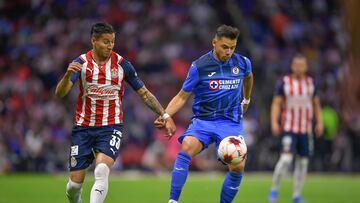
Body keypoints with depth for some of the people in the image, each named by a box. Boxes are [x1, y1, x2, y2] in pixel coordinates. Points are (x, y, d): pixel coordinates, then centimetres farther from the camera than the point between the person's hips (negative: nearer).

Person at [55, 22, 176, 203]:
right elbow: (59, 93, -15)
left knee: (102, 170, -27)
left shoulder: (121, 64, -3)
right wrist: (68, 74, -35)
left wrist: (165, 115, 1)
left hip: (111, 127, -1)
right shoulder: (81, 63, -6)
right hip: (84, 127, 1)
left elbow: (144, 93, 6)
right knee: (75, 182, 0)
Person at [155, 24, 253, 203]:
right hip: (203, 120, -2)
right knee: (186, 148, -31)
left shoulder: (242, 63, 1)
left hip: (231, 123, 2)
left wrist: (246, 100, 39)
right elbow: (182, 96, 0)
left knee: (238, 166, -17)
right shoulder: (199, 66, -7)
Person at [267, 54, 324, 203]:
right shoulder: (284, 82, -3)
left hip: (305, 129, 4)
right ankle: (274, 189, -3)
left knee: (303, 162, 4)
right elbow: (276, 104, -4)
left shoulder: (310, 83, 8)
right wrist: (274, 122, -16)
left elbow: (316, 104, 16)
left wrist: (319, 122, 6)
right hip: (288, 128, -4)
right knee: (286, 159, -18)